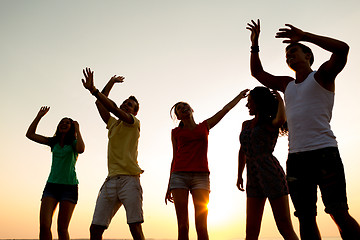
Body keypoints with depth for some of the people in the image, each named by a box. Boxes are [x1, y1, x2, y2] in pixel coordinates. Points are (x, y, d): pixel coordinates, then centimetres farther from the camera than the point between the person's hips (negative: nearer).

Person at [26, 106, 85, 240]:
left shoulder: (74, 142, 3)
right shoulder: (53, 142, 15)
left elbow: (81, 149, -21)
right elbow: (30, 134, 12)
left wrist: (77, 130, -10)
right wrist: (39, 116, 7)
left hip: (69, 186, -3)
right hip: (52, 185, 3)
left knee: (62, 228, -7)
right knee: (44, 225, -11)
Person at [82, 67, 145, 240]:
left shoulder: (134, 123, 7)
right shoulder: (113, 124, 25)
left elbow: (113, 108, -7)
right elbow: (100, 104, 23)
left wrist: (93, 89, -12)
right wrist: (111, 82, 30)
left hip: (129, 179, -5)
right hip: (110, 181, 6)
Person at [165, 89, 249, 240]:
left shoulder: (205, 126, 18)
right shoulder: (175, 132, 16)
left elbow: (226, 109, 25)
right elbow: (175, 158, 16)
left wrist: (240, 95, 33)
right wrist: (169, 186, 13)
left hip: (201, 176, 0)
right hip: (179, 175, 0)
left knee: (201, 227, -9)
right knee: (182, 226, -6)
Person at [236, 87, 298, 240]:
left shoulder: (271, 123, -2)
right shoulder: (246, 124, 17)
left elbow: (281, 119, -28)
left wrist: (280, 99, -10)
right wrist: (239, 175, 27)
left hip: (271, 175, -6)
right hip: (253, 180, 6)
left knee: (285, 228, -4)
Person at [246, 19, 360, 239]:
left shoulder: (322, 76, 8)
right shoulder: (287, 84, 24)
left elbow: (342, 48, -10)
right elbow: (257, 72, 32)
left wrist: (304, 36, -7)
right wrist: (255, 45, 26)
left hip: (324, 151, -5)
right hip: (296, 157, 6)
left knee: (339, 213, -9)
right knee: (306, 217, 3)